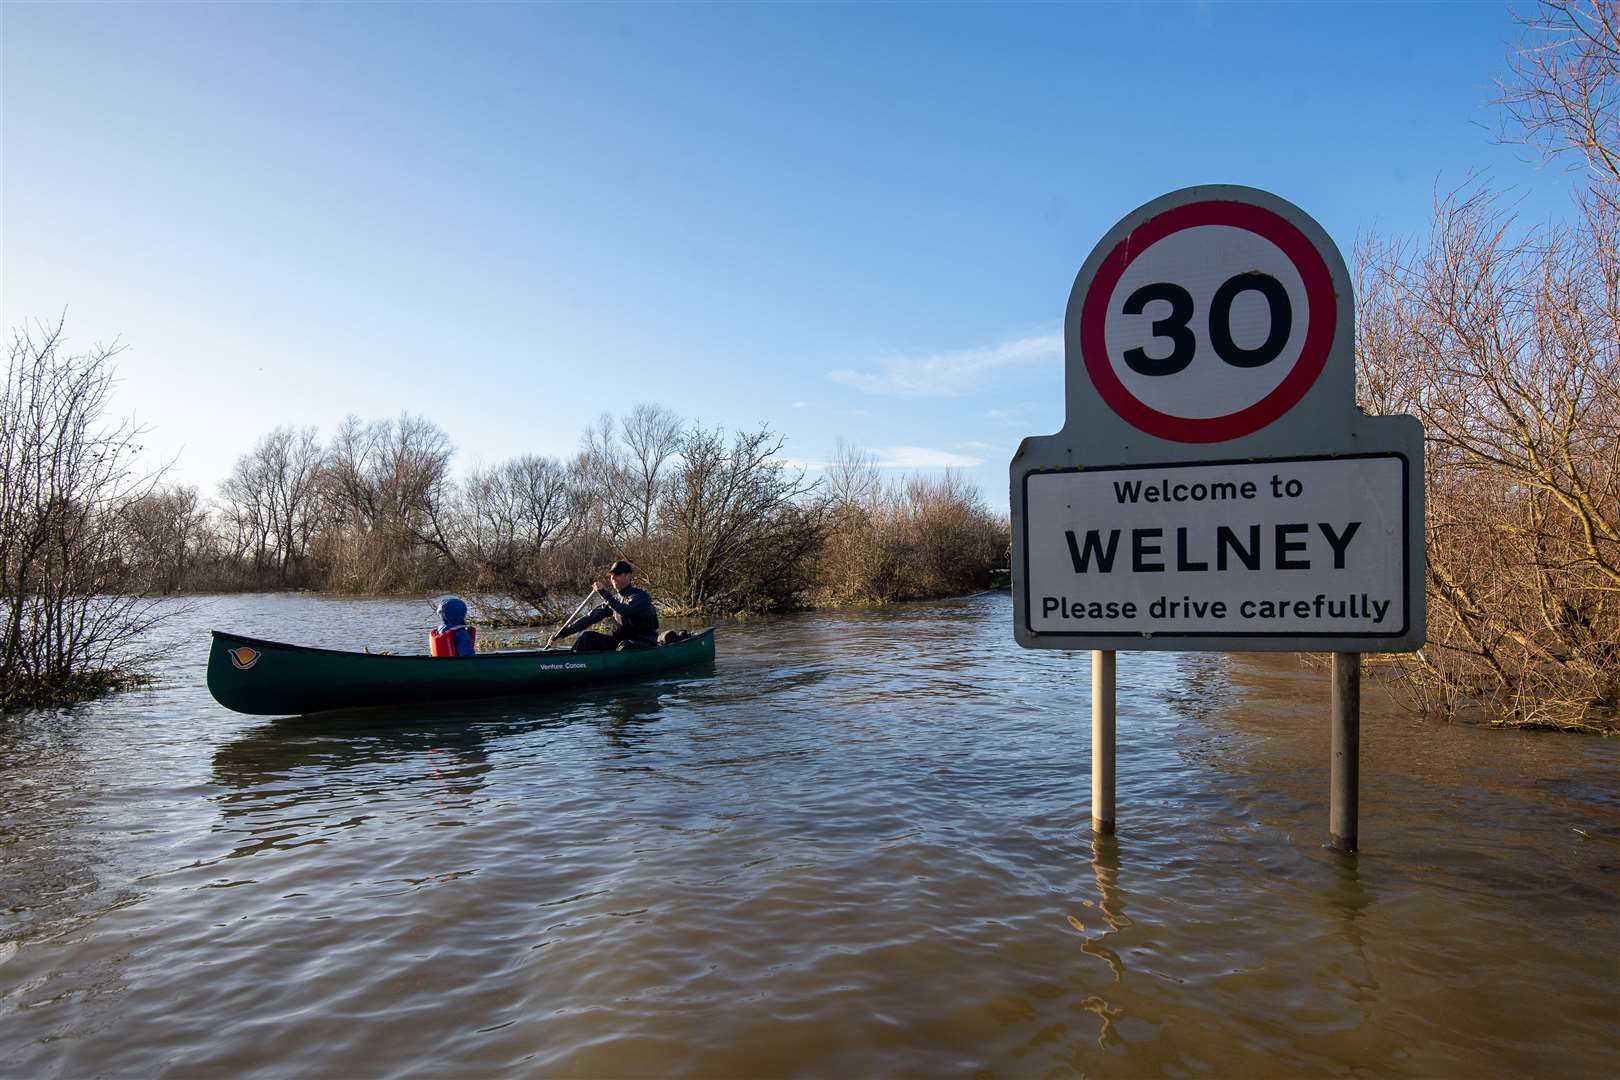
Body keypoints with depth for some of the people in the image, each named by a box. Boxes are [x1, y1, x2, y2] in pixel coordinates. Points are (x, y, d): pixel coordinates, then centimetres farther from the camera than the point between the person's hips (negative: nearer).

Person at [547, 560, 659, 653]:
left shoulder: (640, 596, -11)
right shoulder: (614, 599, 10)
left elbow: (625, 612, -31)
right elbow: (590, 617, 6)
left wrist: (604, 593, -27)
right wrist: (561, 633, 0)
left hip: (645, 643, -7)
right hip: (620, 640, 7)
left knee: (625, 646, -37)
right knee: (588, 637, -6)